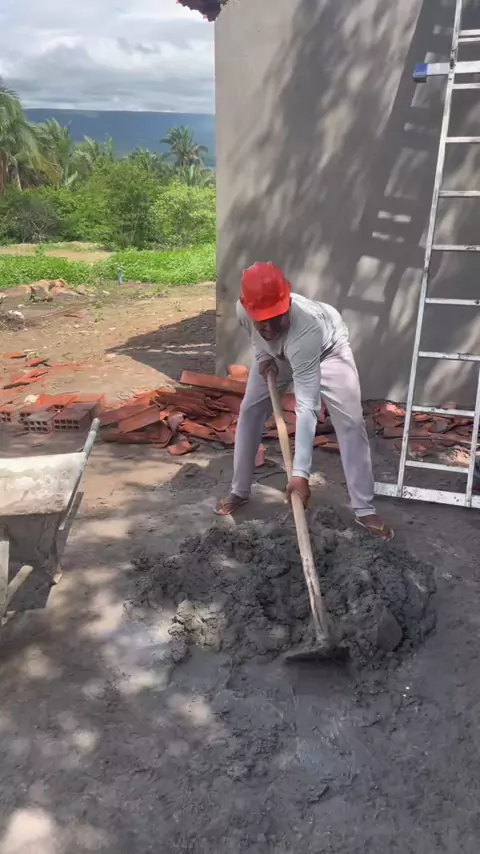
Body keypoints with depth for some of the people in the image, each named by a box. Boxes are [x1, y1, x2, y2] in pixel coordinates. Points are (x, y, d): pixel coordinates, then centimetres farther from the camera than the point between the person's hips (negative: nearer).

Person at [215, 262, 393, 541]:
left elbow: (307, 407, -51)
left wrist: (301, 473, -55)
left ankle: (365, 509, -4)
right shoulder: (243, 309, -34)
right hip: (277, 353, 5)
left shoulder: (306, 327, -48)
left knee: (351, 422, -13)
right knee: (250, 412, -1)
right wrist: (262, 355, -22)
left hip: (327, 347, -4)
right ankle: (239, 492, 15)